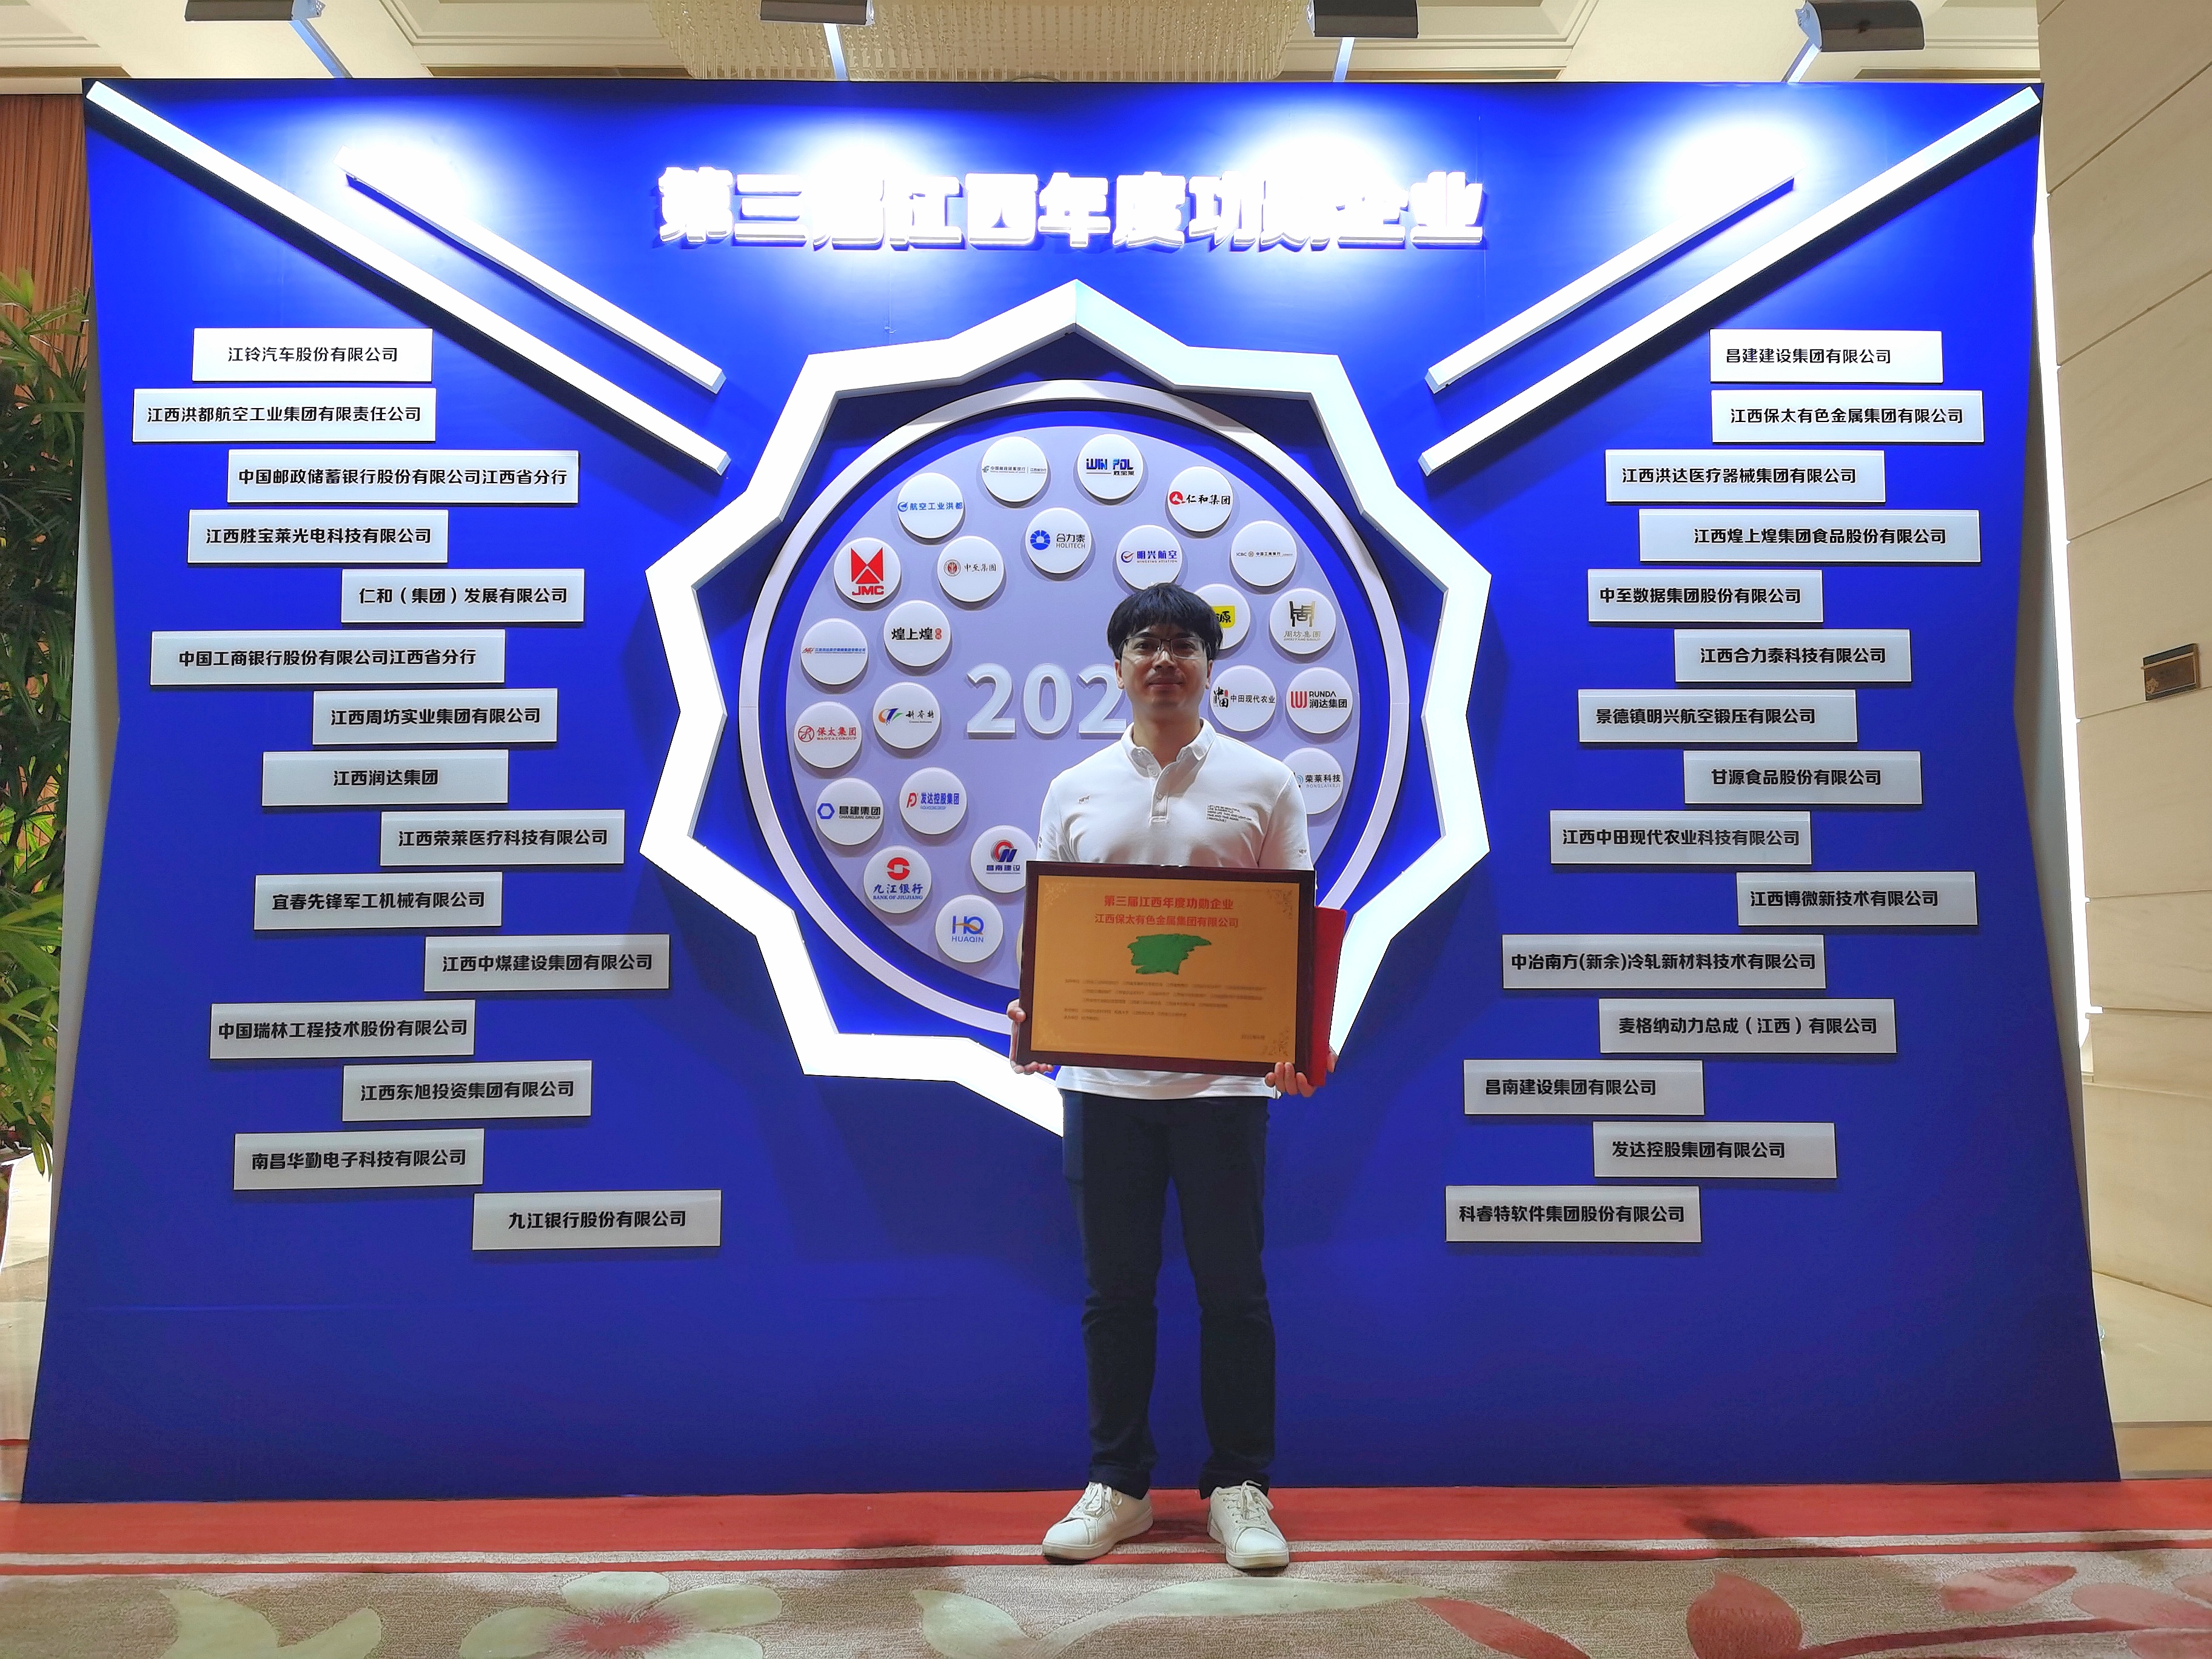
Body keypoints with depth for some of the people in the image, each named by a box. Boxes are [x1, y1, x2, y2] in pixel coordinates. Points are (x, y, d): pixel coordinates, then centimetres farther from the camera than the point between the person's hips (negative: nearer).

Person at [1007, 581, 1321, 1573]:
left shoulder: (1263, 783, 3)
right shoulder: (1076, 790, 9)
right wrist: (1031, 1008, -9)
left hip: (1223, 1076, -2)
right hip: (1103, 1075, 2)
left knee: (1231, 1288, 7)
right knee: (1114, 1290, 11)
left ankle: (1239, 1488, 22)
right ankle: (1117, 1486, 26)